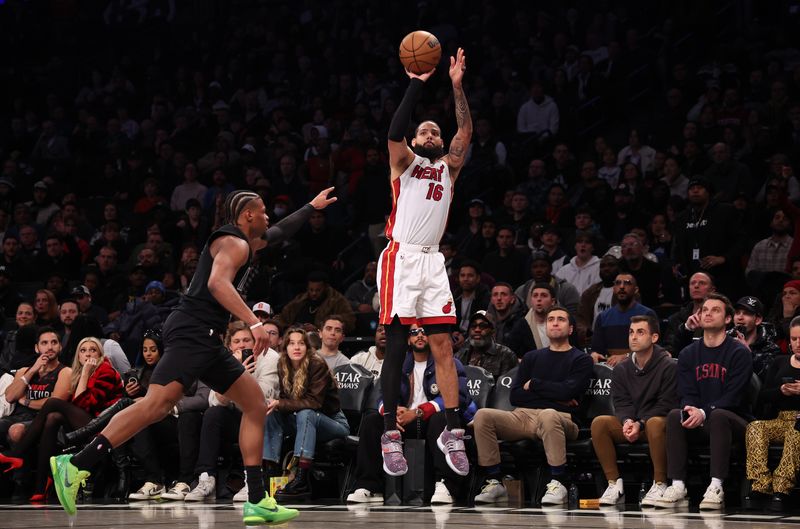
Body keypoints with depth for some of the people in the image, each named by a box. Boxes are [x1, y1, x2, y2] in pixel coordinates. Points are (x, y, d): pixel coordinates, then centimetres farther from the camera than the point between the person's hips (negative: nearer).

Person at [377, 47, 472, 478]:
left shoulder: (448, 168, 20)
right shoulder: (404, 162, 9)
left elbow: (465, 132, 7)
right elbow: (394, 132, -11)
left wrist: (457, 86, 1)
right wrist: (416, 85, -14)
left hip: (432, 261, 4)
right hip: (401, 257, -4)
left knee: (443, 346, -1)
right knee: (395, 347, -5)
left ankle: (452, 432, 0)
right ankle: (390, 434, -5)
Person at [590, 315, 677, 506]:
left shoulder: (668, 367, -6)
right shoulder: (621, 369, 10)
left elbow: (666, 405, -12)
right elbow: (621, 402, 3)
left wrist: (640, 424, -22)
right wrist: (627, 421, -19)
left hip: (657, 422, -5)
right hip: (629, 425, 5)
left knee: (655, 423, -40)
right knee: (599, 422, -22)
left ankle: (659, 485, -28)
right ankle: (614, 483, -19)